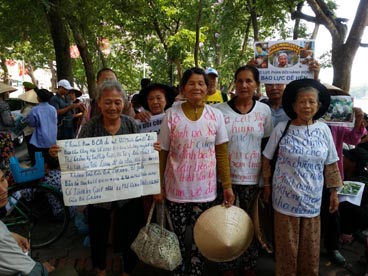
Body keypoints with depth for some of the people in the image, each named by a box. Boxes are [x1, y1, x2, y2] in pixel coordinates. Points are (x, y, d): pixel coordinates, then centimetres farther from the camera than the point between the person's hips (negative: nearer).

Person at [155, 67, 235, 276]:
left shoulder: (216, 115, -2)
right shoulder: (172, 114, -6)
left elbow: (222, 153, 1)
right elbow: (162, 153, -2)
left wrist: (227, 185, -2)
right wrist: (158, 186, -3)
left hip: (205, 189, 1)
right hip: (176, 188, -1)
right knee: (178, 235, 13)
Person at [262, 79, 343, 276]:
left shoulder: (323, 130, -1)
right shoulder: (281, 129, -8)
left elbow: (330, 164, 6)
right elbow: (267, 158, 1)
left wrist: (334, 191, 6)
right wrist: (267, 184, 2)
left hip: (312, 199, 2)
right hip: (286, 197, -2)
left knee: (310, 247, 16)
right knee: (287, 245, 11)